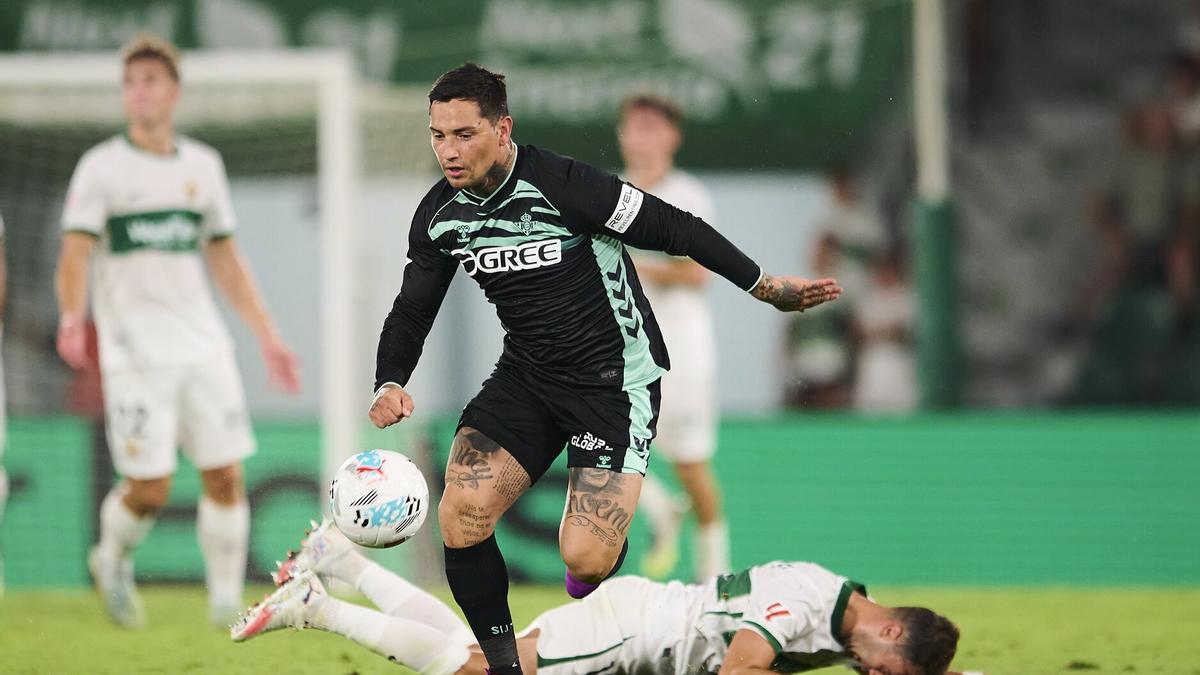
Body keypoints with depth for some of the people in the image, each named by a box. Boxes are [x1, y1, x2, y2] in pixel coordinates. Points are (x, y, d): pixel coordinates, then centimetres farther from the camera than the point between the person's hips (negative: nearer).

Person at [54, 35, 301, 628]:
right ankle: (112, 561, 22)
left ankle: (227, 600, 6)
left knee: (225, 475, -3)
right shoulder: (101, 168, -1)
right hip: (135, 350, -4)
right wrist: (72, 318, -27)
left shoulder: (203, 166, 13)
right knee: (149, 487, -8)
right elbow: (75, 254, -9)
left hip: (203, 344, 4)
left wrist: (267, 336, 16)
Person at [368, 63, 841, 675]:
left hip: (613, 377, -5)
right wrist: (389, 385, -10)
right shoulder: (440, 215, -3)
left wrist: (766, 286, -9)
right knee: (460, 520, -14)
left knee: (584, 558, -18)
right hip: (525, 374, 5)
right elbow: (412, 312, 9)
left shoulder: (560, 184, -23)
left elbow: (671, 228, -15)